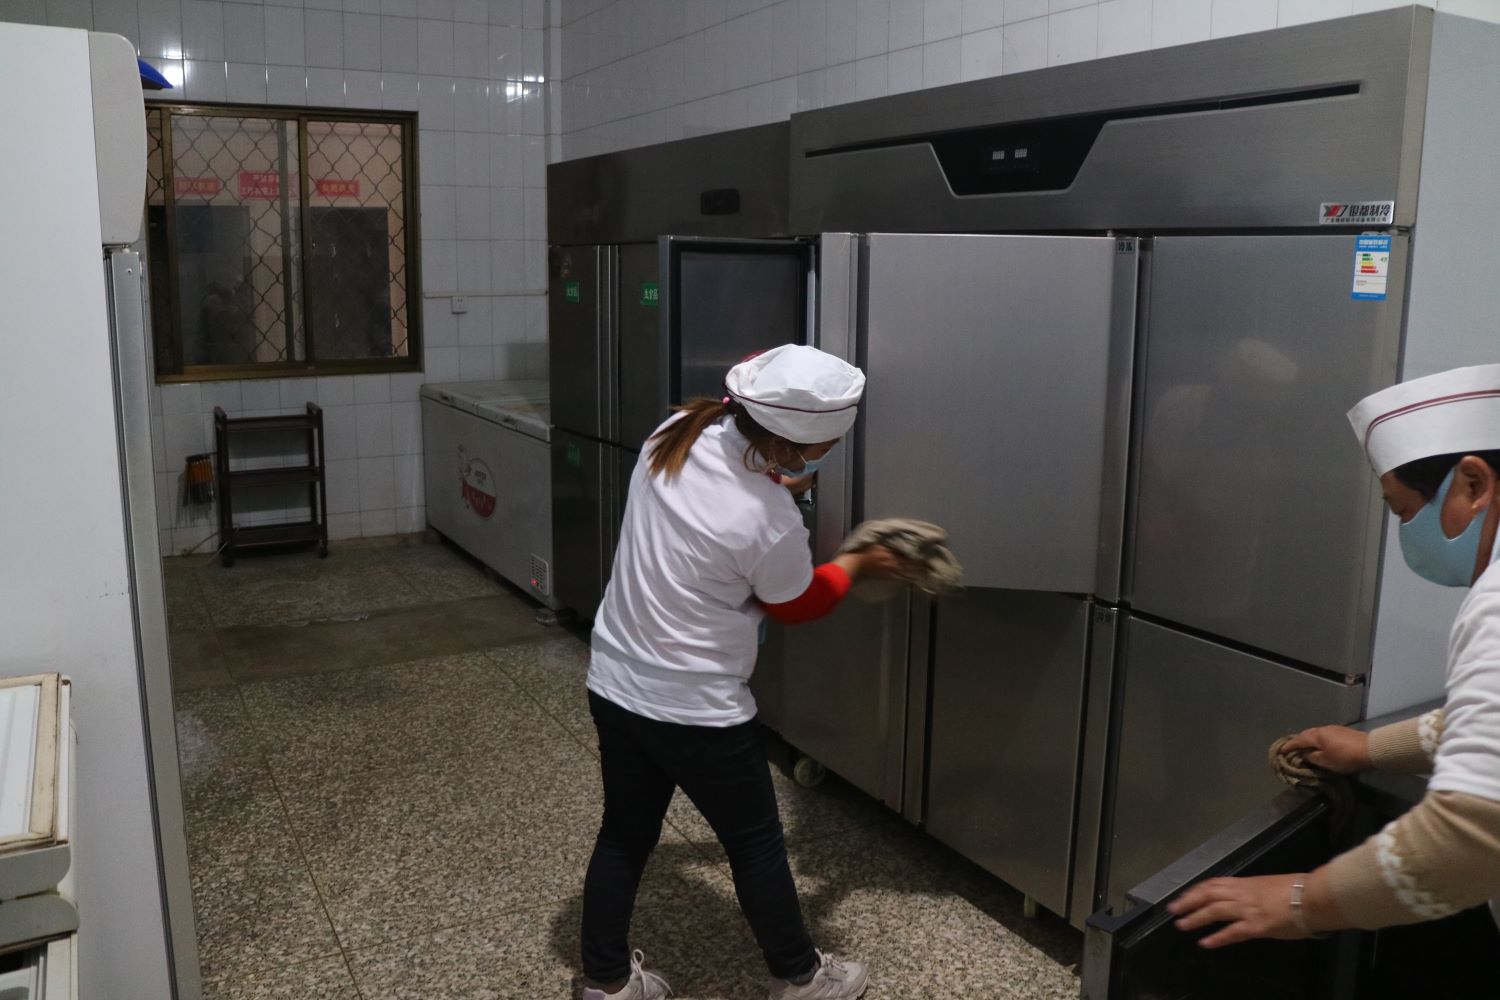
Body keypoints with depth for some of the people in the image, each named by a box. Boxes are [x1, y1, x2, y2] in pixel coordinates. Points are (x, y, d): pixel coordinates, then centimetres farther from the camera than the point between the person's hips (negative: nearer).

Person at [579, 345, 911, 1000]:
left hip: (614, 683, 7)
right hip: (695, 710, -6)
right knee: (756, 844, 16)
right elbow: (795, 604, -4)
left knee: (624, 833, 21)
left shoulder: (680, 431, -9)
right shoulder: (770, 522, -26)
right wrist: (857, 566, 12)